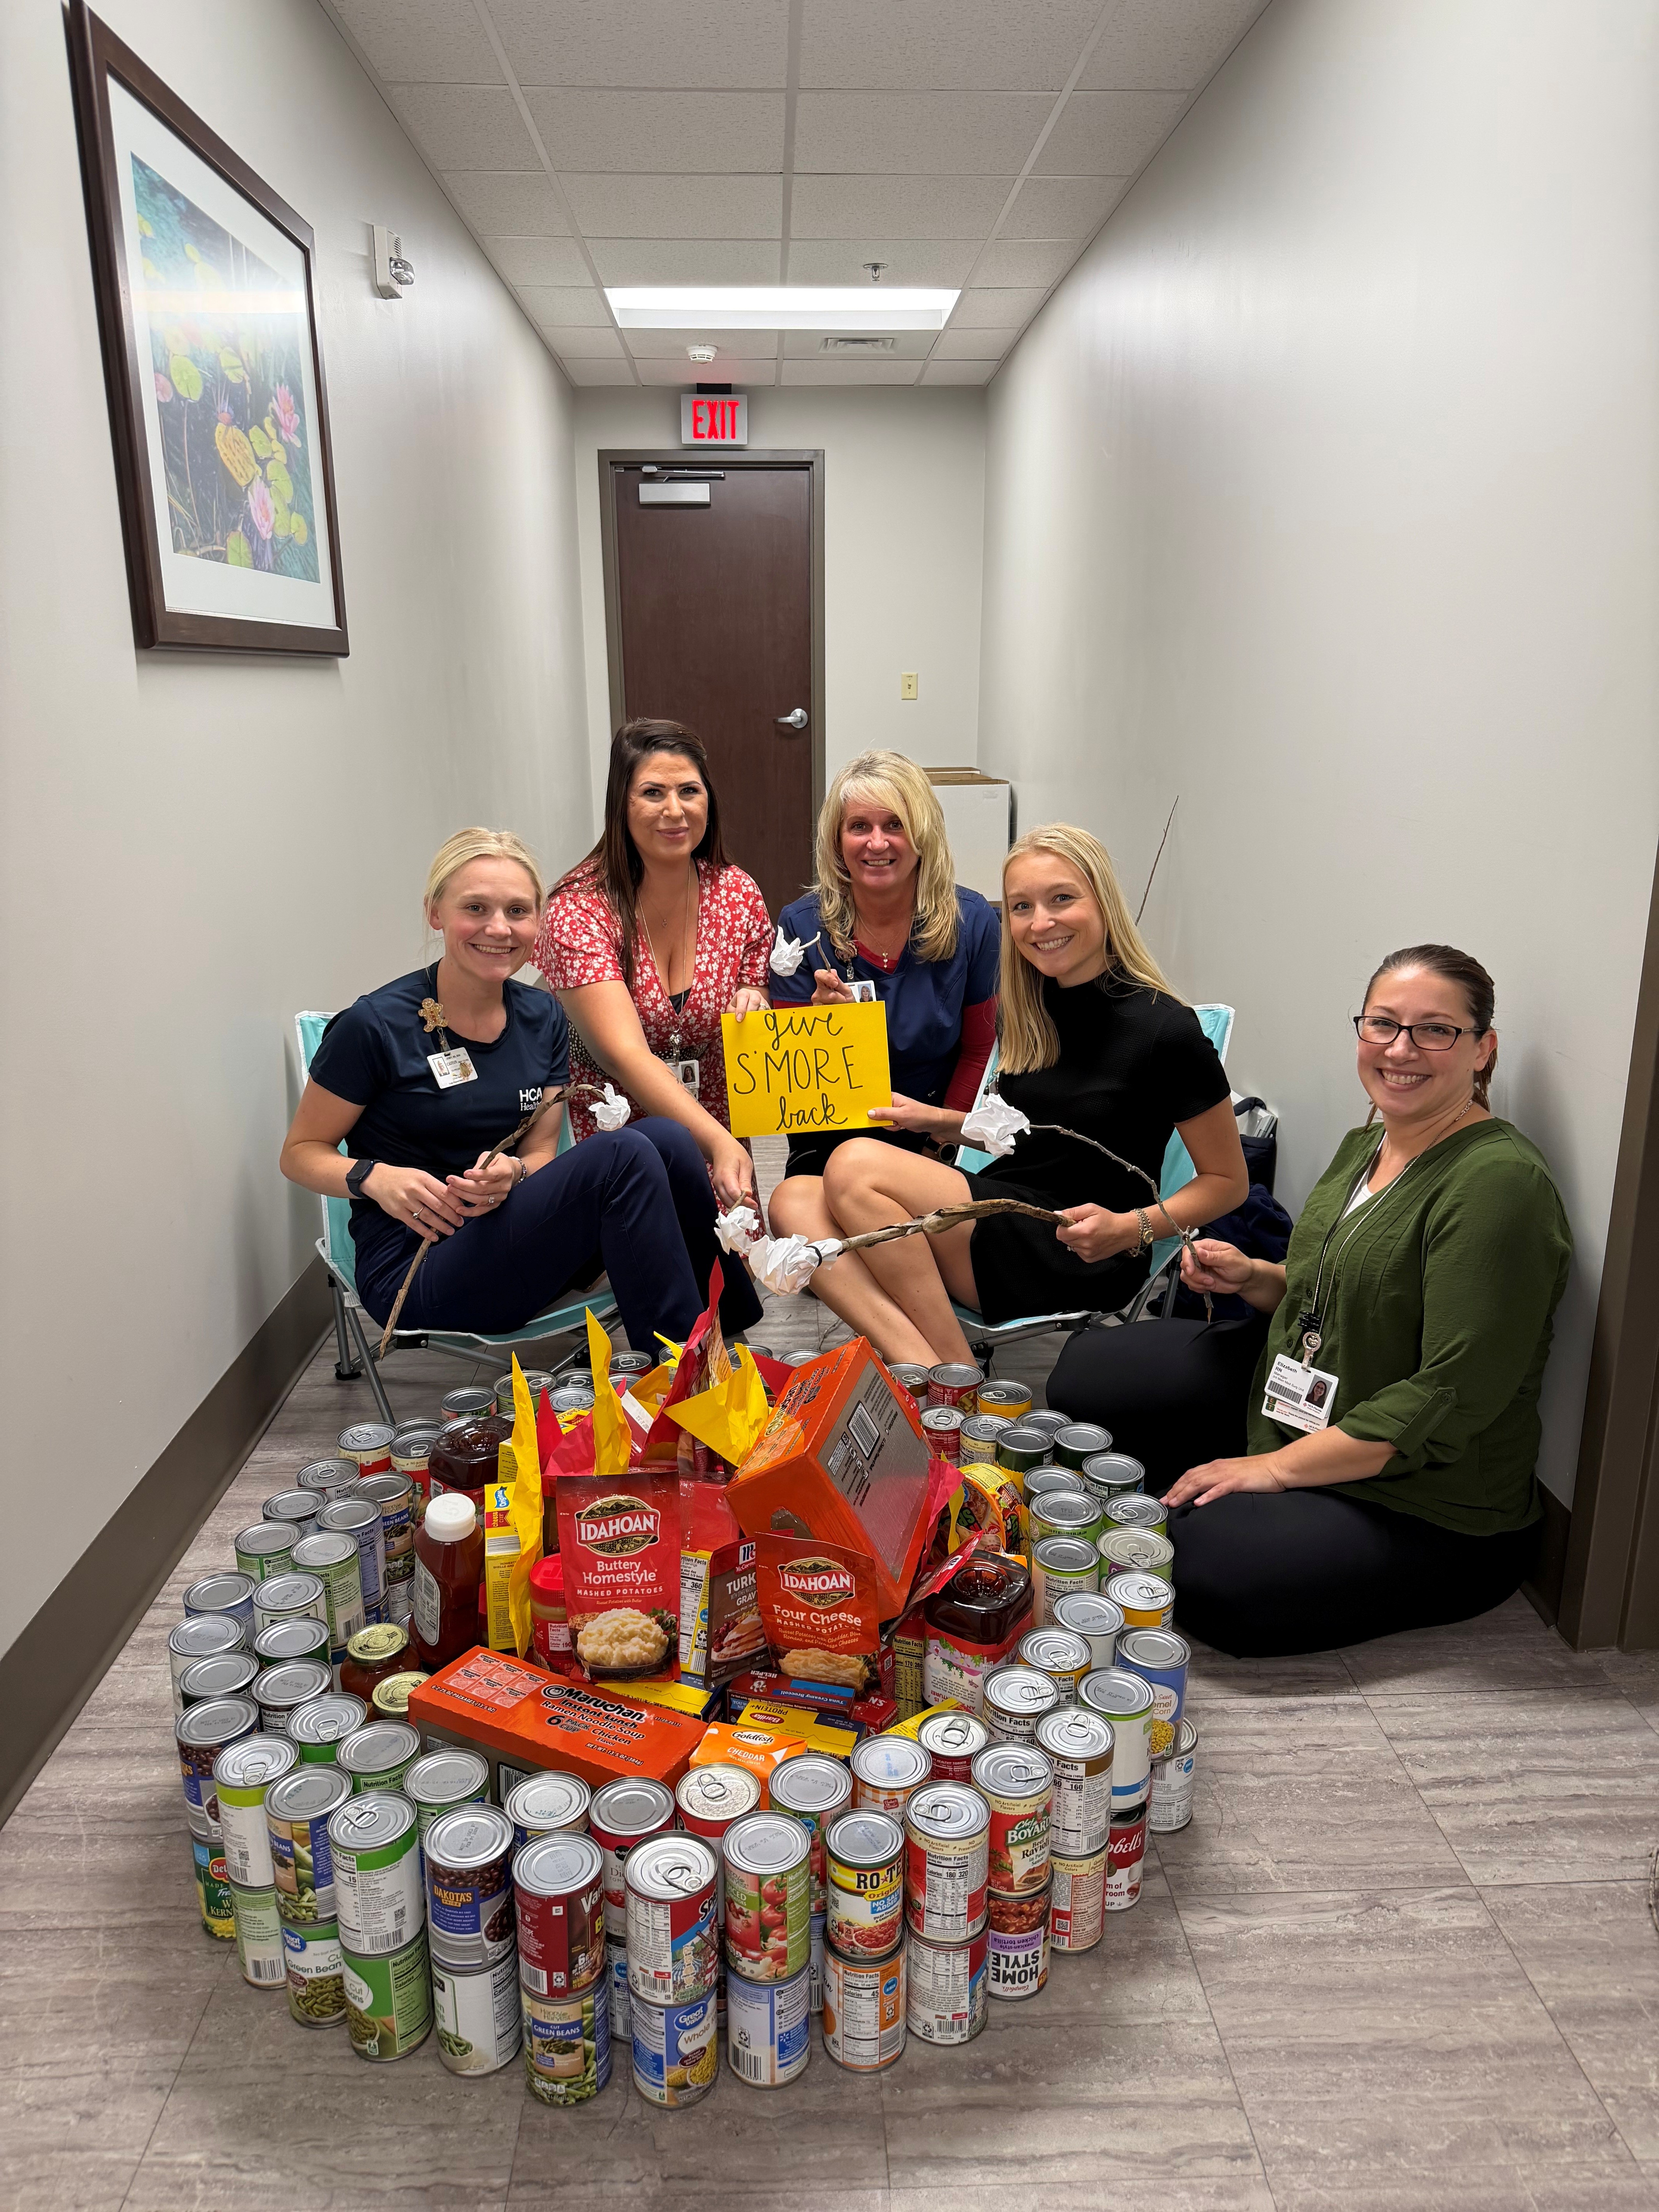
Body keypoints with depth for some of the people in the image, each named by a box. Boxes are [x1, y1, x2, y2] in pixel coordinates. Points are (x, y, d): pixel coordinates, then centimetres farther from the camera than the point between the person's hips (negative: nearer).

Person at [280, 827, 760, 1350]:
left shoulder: (542, 1018, 6)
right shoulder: (377, 1026, -10)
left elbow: (540, 1151, 7)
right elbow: (301, 1153, -2)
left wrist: (510, 1174, -17)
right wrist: (374, 1178, -23)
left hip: (517, 1237, 6)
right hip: (415, 1269, -6)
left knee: (665, 1138, -18)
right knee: (624, 1155, -26)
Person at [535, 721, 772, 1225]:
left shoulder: (738, 894, -1)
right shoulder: (579, 910, -14)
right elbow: (626, 1055, -26)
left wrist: (754, 1003, -13)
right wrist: (720, 1142, -39)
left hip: (716, 1139, 4)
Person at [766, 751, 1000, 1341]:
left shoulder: (972, 922, -1)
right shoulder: (802, 929, -1)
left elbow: (980, 1050, 9)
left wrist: (938, 1130, -6)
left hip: (940, 1142, 0)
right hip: (833, 1136, 0)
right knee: (794, 1202, -33)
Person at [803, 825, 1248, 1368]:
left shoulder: (1165, 1030, -10)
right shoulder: (1029, 1013, 10)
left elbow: (1227, 1180, -3)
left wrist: (1130, 1227, -19)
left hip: (1082, 1262, -7)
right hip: (1002, 1226, 7)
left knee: (857, 1166, -23)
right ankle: (924, 1368, -34)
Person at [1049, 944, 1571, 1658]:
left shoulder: (1501, 1182, -22)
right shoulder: (1364, 1145, 5)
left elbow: (1452, 1399, -25)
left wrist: (1274, 1468, -22)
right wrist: (1252, 1278, -2)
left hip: (1428, 1515, -8)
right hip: (1292, 1424, 8)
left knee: (1195, 1570, -28)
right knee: (1087, 1377, 4)